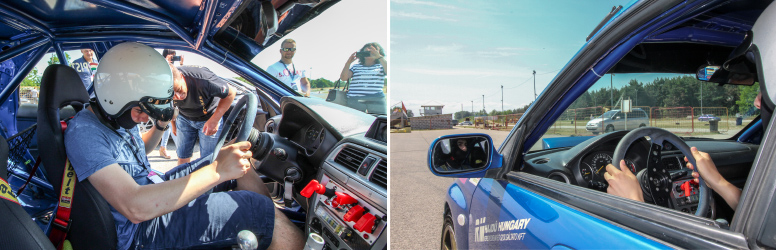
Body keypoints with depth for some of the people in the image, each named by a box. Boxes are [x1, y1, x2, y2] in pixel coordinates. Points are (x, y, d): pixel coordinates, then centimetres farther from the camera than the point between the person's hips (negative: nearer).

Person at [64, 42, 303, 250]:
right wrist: (217, 171, -40)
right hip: (138, 230, -9)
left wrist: (161, 125, 6)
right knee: (256, 209, -24)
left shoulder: (114, 116, 3)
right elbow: (135, 207, -37)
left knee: (240, 164, 6)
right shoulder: (84, 132, -25)